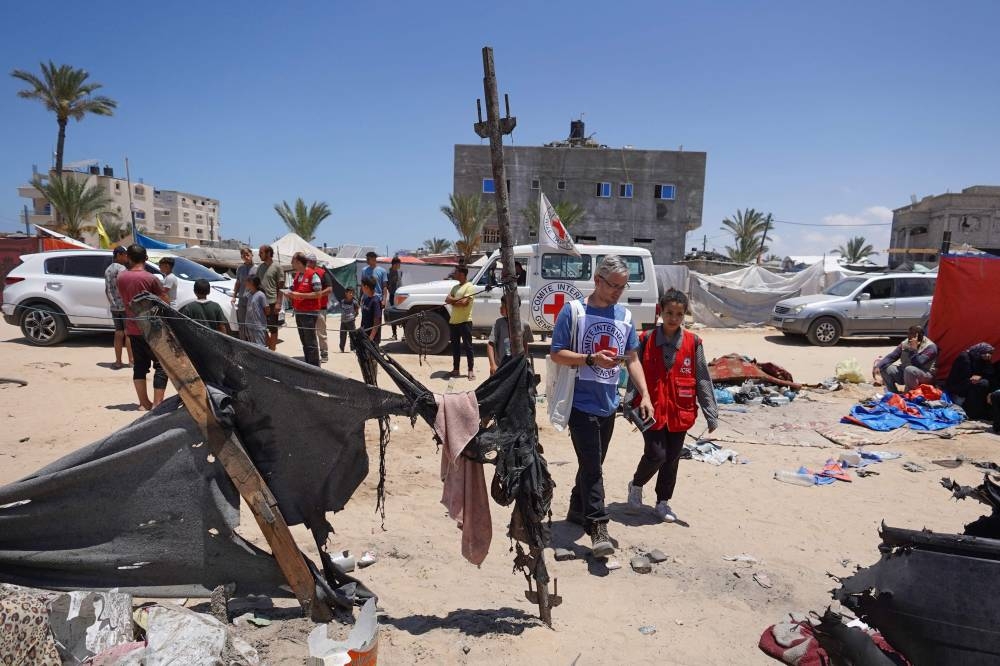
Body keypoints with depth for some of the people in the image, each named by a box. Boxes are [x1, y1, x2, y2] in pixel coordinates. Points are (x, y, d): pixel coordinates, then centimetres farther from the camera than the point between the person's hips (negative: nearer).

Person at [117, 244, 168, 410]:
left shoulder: (121, 277, 0)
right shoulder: (151, 278, -14)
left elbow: (124, 298, 15)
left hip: (132, 329, 6)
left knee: (139, 365, 14)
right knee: (161, 365, 0)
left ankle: (144, 402, 17)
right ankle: (157, 403, -7)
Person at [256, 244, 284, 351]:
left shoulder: (276, 267, -6)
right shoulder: (259, 266, 10)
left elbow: (280, 286, -8)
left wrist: (278, 303, -14)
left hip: (272, 302, -6)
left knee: (273, 328, 1)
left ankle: (272, 350, 9)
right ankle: (271, 346, 24)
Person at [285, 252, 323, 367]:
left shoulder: (312, 275, -11)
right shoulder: (296, 275, 14)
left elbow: (319, 294, -16)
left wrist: (300, 295, -18)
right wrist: (291, 295, 2)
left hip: (309, 313, -8)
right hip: (298, 312, 8)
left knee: (311, 342, -6)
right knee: (304, 342, 12)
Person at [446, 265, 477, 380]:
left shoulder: (470, 286, -7)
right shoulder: (455, 287, 17)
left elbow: (464, 302, -17)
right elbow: (447, 299, 6)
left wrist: (452, 301, -3)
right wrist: (458, 299, -11)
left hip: (465, 321, -8)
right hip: (453, 321, 8)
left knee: (468, 346, -2)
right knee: (455, 346, 11)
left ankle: (471, 370, 2)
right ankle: (455, 369, 19)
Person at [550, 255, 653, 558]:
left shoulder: (625, 316, 8)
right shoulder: (573, 311, -8)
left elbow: (632, 359, 11)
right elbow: (556, 354, -9)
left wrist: (645, 394, 0)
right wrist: (592, 359, -21)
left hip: (608, 404, 6)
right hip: (581, 403, -6)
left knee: (592, 464, 17)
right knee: (592, 467, -7)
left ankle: (577, 511, 34)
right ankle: (597, 527, 0)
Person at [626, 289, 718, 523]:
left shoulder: (693, 343, -1)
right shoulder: (646, 340, -4)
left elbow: (702, 380, 1)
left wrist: (711, 413, -1)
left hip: (679, 412, 2)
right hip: (652, 410, -2)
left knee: (672, 459, 11)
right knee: (656, 454, -7)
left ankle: (663, 502, 29)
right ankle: (636, 485, 22)